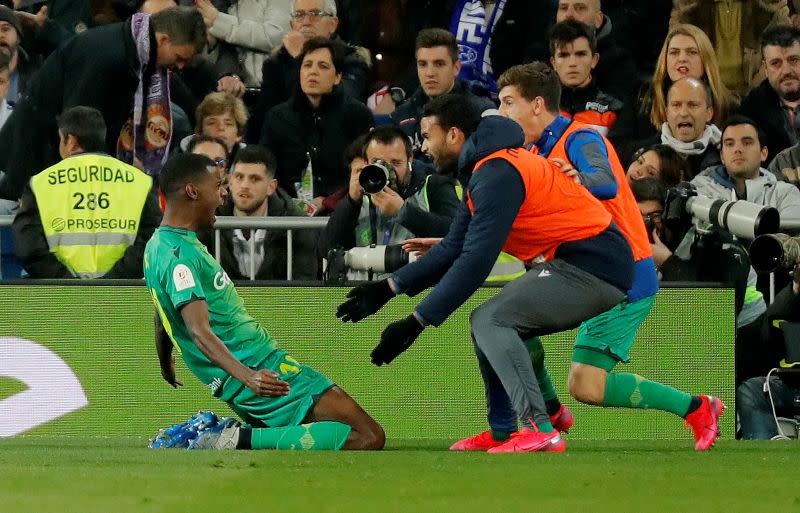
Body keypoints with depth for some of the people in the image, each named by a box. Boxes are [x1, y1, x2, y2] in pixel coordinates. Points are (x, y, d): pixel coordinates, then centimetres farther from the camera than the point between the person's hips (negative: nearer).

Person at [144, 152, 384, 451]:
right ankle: (241, 440, -18)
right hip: (265, 371, -11)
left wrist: (166, 366, 44)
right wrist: (246, 375, -43)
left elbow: (162, 319, 28)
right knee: (369, 437, -19)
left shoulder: (157, 246, 14)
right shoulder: (180, 255, -17)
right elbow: (199, 330, -29)